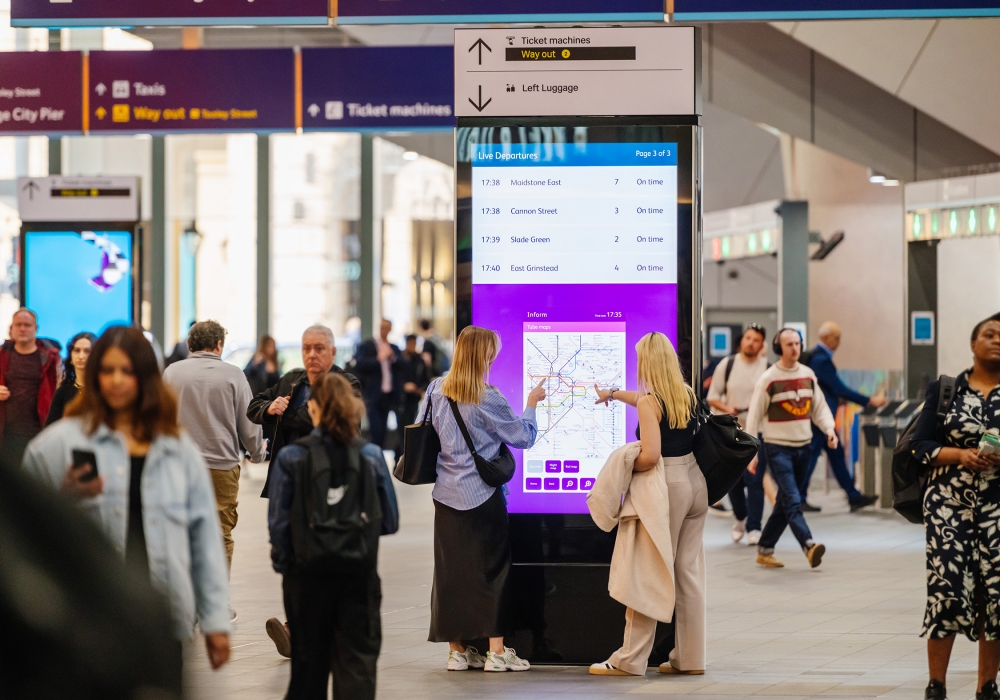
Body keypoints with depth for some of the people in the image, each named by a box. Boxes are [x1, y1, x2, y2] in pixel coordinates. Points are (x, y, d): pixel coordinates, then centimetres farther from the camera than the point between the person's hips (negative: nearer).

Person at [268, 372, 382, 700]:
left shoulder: (291, 457, -8)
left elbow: (278, 521, -7)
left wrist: (282, 562, 7)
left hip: (308, 573, 0)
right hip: (360, 573, 0)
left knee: (309, 660, 13)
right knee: (358, 660, 2)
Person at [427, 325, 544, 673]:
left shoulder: (436, 390, 3)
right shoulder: (487, 398, -13)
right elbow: (523, 436, -4)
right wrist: (531, 404, 10)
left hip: (447, 494, 5)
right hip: (481, 495, -5)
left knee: (451, 570, 8)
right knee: (492, 567, 2)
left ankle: (457, 650, 11)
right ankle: (496, 651, 1)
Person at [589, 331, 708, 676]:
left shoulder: (649, 402, -14)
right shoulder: (686, 394, 9)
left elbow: (650, 456, -24)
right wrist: (613, 393, 46)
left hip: (667, 487, -7)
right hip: (695, 482, 7)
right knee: (689, 571, 10)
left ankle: (630, 659, 3)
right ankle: (690, 658, 12)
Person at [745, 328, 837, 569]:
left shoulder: (808, 375, 8)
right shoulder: (768, 379, -7)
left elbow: (819, 407, 13)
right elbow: (755, 416, -5)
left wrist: (829, 429, -7)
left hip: (803, 447, 6)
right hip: (778, 447, -6)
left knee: (785, 504, 10)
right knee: (792, 500, -16)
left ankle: (764, 550, 19)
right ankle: (809, 546, -27)